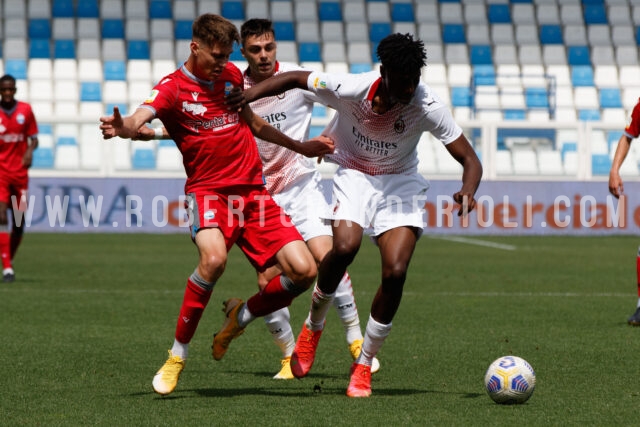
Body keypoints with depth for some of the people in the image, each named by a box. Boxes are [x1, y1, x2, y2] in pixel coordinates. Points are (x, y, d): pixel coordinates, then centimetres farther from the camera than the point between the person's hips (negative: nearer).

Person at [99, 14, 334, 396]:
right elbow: (141, 117, -28)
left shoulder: (232, 75, 11)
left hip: (253, 191, 5)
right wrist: (122, 127, -52)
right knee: (214, 258, -35)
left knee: (304, 271, -9)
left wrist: (301, 147, 37)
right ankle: (177, 357, -19)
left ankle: (241, 316, 20)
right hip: (208, 190, -5)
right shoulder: (172, 88, -6)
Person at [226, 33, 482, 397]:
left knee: (395, 271, -19)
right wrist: (254, 92, -23)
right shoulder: (351, 89, -23)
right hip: (354, 174, -1)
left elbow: (469, 159, -19)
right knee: (345, 246, -30)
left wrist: (468, 192, -40)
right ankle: (314, 325, 0)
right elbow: (296, 78, -8)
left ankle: (364, 365, 1)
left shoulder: (427, 105, -24)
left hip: (401, 182, 1)